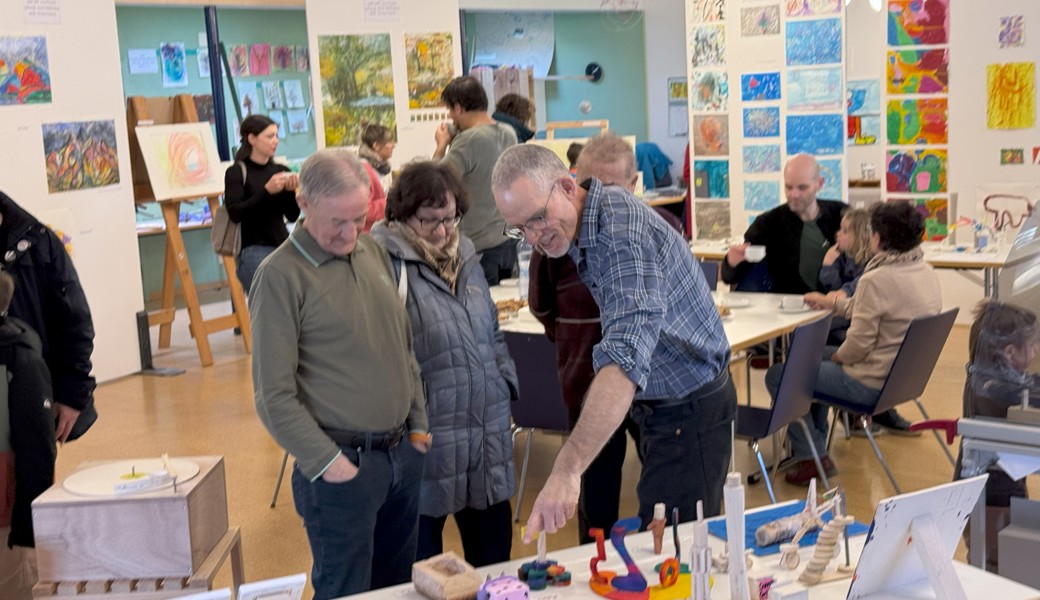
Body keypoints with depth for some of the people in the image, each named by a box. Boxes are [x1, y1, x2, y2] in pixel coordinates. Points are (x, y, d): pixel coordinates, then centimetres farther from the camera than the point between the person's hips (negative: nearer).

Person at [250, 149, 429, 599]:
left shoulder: (373, 253, 8)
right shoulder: (282, 275, -13)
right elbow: (274, 395, -14)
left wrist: (418, 425, 13)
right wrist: (327, 462, -15)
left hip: (403, 453, 7)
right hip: (342, 464, -6)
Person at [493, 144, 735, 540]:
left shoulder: (623, 231, -29)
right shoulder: (580, 227, 1)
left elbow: (626, 356, -43)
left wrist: (568, 468, -51)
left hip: (689, 410, -10)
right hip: (662, 404, 10)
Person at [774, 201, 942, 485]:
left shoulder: (876, 280, -25)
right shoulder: (927, 273, 2)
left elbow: (859, 343, -22)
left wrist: (838, 356, -1)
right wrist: (831, 303, 22)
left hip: (871, 384, -10)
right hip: (907, 375, 10)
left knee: (777, 376, 3)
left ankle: (810, 456, 11)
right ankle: (815, 448, 32)